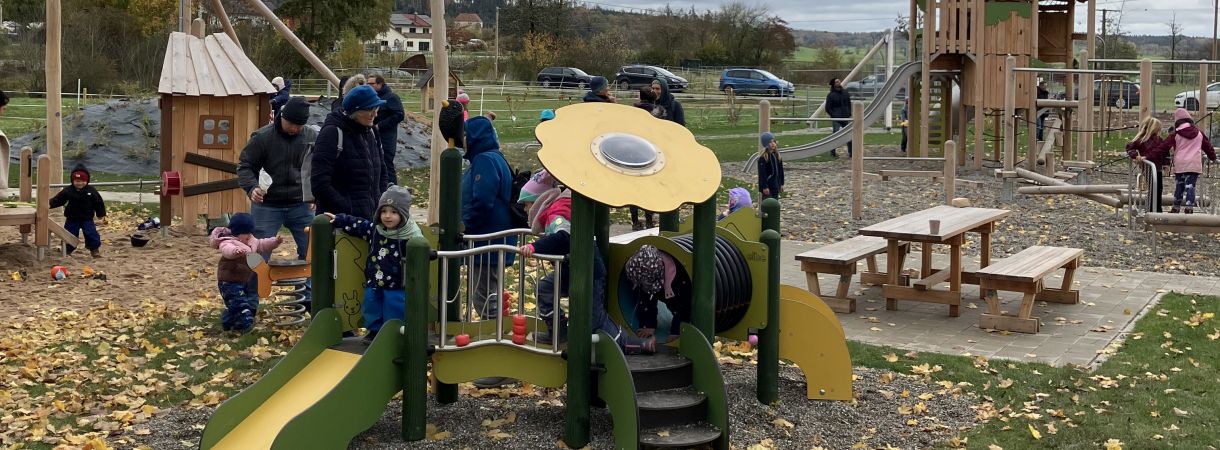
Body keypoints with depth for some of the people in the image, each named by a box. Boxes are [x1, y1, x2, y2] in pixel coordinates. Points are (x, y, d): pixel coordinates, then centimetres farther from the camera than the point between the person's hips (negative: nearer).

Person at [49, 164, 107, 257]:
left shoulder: (91, 191, -7)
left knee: (91, 234, -8)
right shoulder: (68, 191, -6)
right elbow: (58, 199, -5)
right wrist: (50, 204, -22)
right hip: (72, 219, 1)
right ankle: (68, 250, 22)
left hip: (87, 219, -1)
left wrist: (102, 215, -3)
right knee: (70, 235, 7)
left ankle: (94, 249, 4)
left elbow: (99, 203, -2)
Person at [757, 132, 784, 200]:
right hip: (767, 186, -7)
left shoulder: (777, 155, 7)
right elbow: (762, 173, -17)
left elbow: (780, 170, 13)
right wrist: (764, 187, -19)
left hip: (776, 185, 7)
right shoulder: (763, 157, -15)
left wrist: (781, 184, 13)